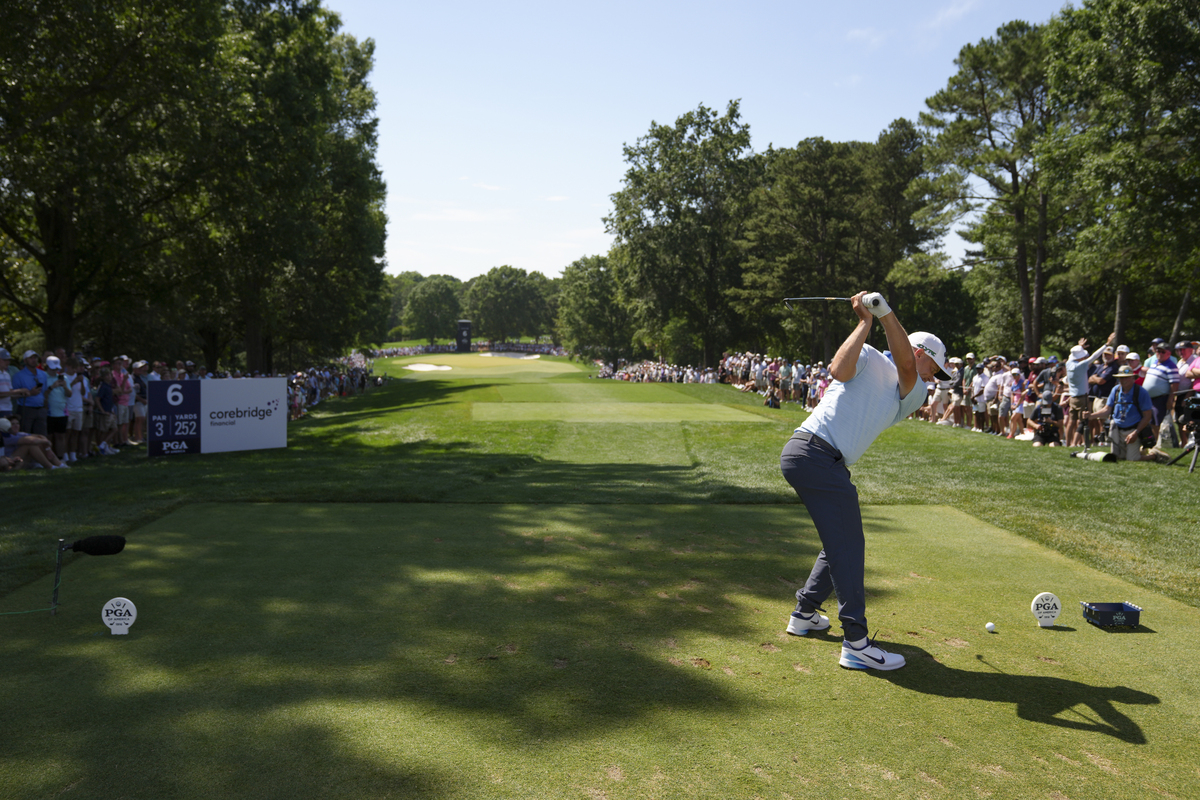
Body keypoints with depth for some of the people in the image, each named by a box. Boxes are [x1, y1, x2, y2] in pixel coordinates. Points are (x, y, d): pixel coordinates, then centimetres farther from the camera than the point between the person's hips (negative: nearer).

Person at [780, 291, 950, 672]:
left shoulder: (909, 397, 21)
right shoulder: (870, 358, 5)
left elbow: (905, 366, -1)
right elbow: (840, 370, -17)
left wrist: (886, 312, -11)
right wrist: (866, 321, -11)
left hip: (830, 465, 8)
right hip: (813, 451, -8)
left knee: (842, 543, 17)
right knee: (847, 544, -11)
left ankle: (804, 613, 31)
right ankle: (856, 643, -12)